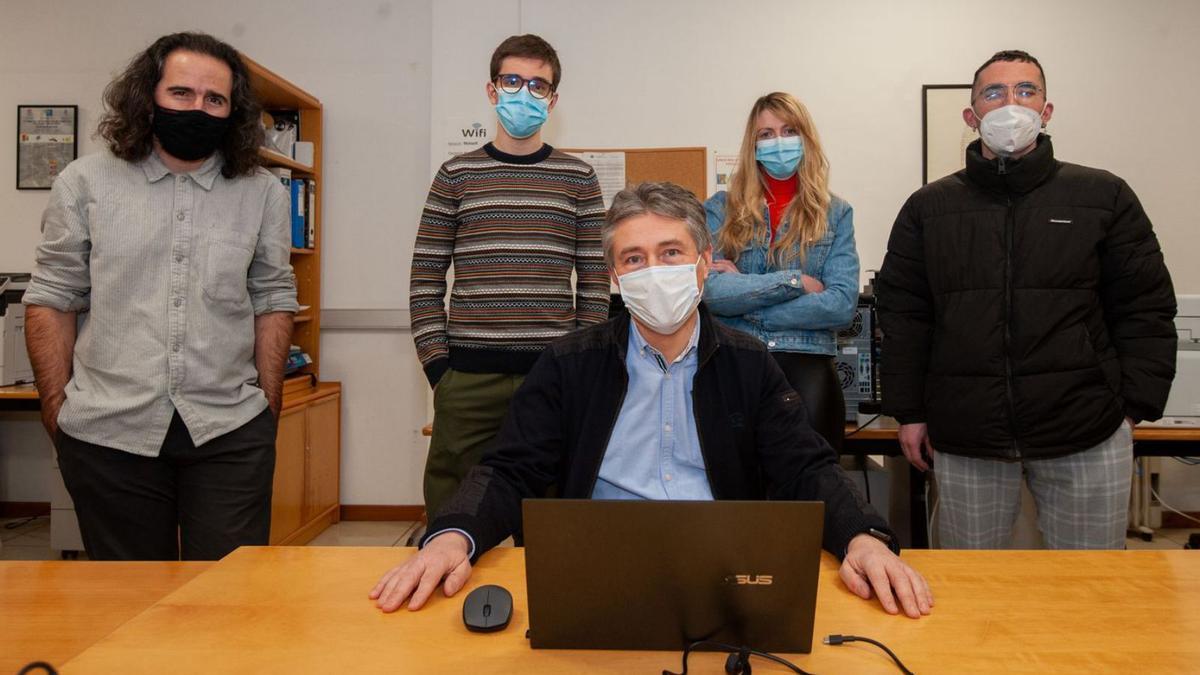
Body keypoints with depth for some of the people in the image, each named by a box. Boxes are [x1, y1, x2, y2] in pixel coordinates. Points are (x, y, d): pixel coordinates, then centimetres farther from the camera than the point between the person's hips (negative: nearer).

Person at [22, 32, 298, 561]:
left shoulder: (263, 194, 5)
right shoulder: (85, 183, 3)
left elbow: (273, 300, 7)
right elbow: (52, 300, 6)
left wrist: (268, 405, 2)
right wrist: (56, 409, 1)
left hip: (230, 432, 0)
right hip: (107, 434, 0)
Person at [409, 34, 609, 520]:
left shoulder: (577, 178, 8)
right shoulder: (457, 175, 7)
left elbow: (594, 281, 7)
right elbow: (426, 279, 6)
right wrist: (438, 366, -2)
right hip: (468, 379, 0)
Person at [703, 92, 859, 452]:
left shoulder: (835, 214, 8)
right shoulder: (721, 209, 6)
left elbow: (842, 304, -5)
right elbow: (709, 290, -8)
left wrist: (744, 299, -7)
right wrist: (795, 281, -9)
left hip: (807, 366, 1)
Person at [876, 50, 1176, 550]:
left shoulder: (1104, 196, 5)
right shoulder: (928, 207, 7)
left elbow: (1145, 310, 5)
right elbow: (902, 316, 6)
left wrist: (1135, 407, -1)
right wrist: (909, 412, 3)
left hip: (1087, 438, 0)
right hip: (963, 439, 1)